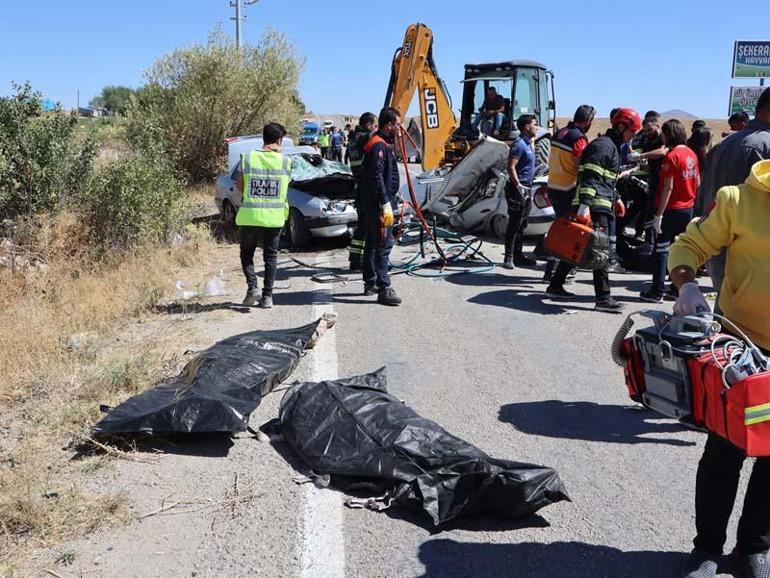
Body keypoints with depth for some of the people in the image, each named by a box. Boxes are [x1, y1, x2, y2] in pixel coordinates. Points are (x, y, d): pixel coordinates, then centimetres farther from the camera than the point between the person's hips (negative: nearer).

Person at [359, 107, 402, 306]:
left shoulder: (383, 144, 17)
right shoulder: (379, 146, -16)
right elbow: (377, 178, -24)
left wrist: (390, 202, 23)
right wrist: (386, 205, -25)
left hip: (372, 204, 11)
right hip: (378, 204, -11)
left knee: (372, 243, 16)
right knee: (383, 245, -11)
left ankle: (370, 283, 26)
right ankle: (384, 289, -12)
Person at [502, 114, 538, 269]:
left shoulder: (527, 144, 17)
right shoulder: (519, 144, -14)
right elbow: (511, 167, -21)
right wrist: (518, 187, -25)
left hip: (526, 188, 10)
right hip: (518, 188, -10)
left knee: (521, 225, 13)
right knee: (514, 224, -8)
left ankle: (518, 255, 21)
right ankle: (508, 258, -6)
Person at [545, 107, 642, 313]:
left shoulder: (613, 147, 23)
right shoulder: (603, 145, -11)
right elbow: (589, 176, -21)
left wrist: (616, 199, 36)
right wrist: (585, 204, -30)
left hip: (597, 205, 10)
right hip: (594, 206, -10)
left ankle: (555, 286, 20)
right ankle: (603, 299, -9)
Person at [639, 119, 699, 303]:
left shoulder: (672, 155, -15)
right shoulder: (691, 154, 8)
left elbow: (668, 187, -19)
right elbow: (698, 182, 14)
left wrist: (659, 215, -17)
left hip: (672, 209, -7)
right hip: (688, 208, 8)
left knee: (661, 249, -1)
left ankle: (657, 292, 0)